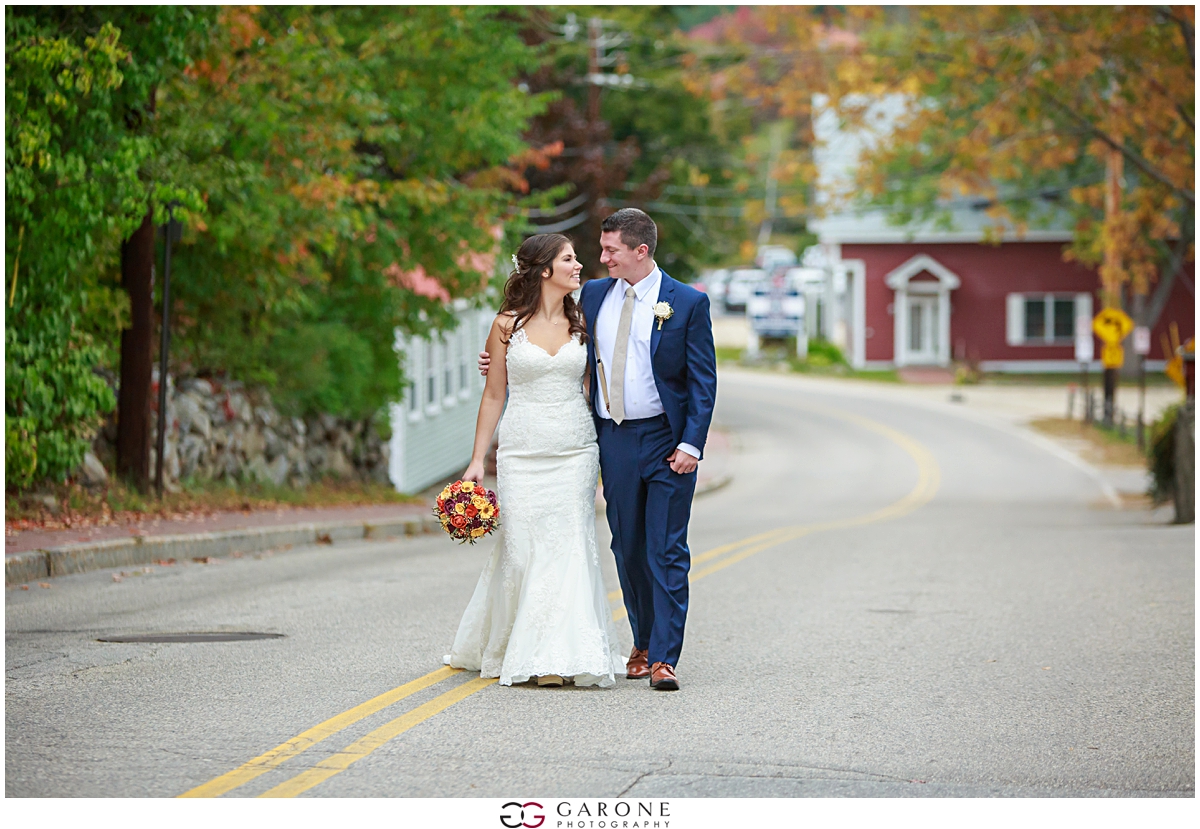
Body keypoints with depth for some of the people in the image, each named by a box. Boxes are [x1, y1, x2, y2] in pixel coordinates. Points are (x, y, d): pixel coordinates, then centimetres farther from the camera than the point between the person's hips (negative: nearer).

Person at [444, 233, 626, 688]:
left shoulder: (582, 322, 8)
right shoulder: (508, 325, 1)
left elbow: (593, 387, 12)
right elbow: (493, 395, 6)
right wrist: (477, 459, 3)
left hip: (575, 450, 2)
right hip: (522, 453, -1)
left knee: (569, 547, -5)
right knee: (521, 548, -1)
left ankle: (562, 655, -3)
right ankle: (515, 650, 15)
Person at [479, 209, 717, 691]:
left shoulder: (688, 303, -4)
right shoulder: (593, 295, 8)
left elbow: (703, 380, -5)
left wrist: (691, 444, -13)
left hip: (666, 441, -4)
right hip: (614, 440, 4)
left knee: (666, 551, -5)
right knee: (628, 549, 10)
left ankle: (664, 659, -5)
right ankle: (644, 646, 22)